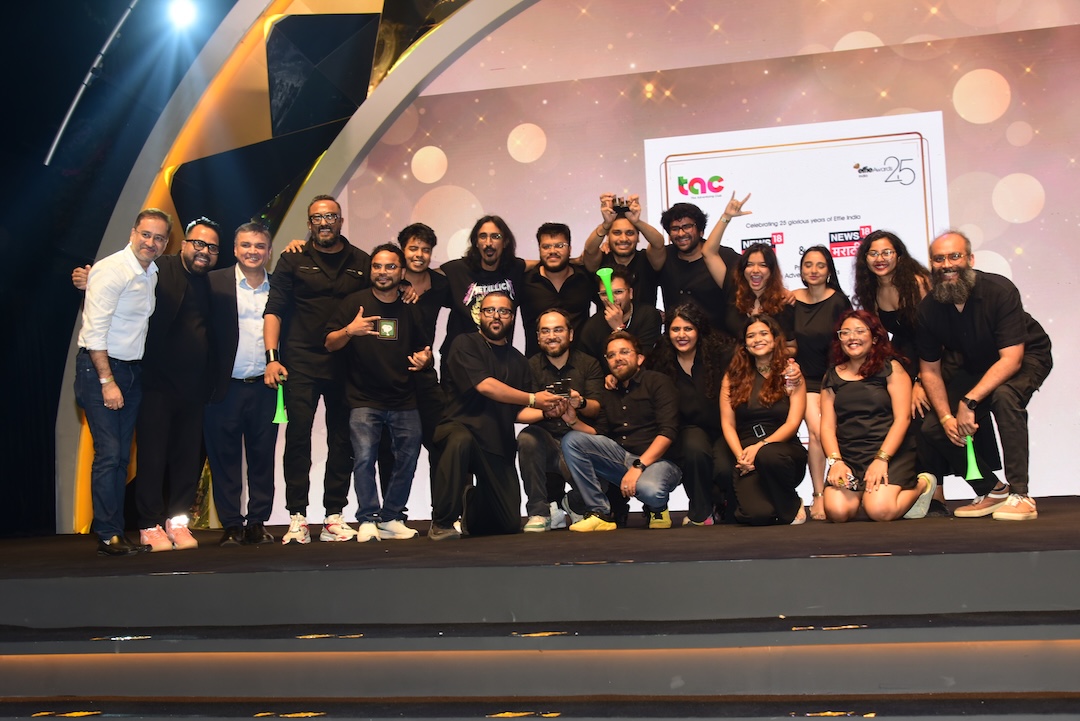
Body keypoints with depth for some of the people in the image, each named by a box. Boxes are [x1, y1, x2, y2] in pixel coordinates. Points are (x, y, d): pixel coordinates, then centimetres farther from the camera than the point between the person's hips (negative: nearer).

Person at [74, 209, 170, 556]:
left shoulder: (153, 272, 10)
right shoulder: (111, 270, -14)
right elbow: (95, 331, -18)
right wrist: (107, 381, -19)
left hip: (133, 370, 7)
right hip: (100, 369, -7)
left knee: (122, 456, 9)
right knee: (108, 453, -10)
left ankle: (117, 532, 14)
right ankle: (107, 536, -3)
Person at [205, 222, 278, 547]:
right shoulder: (216, 282, 2)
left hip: (265, 387, 2)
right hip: (226, 387, -2)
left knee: (262, 459, 7)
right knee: (225, 459, 5)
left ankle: (257, 523, 17)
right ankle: (231, 525, 14)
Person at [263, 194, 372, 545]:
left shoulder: (361, 262, 11)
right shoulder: (293, 260, 6)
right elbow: (274, 310, 1)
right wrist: (272, 357, -10)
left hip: (345, 366, 2)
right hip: (300, 364, -2)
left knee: (342, 439, 3)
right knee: (298, 436, -6)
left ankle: (334, 517, 10)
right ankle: (297, 518, -2)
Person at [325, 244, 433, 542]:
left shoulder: (411, 310, 11)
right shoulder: (355, 302, 3)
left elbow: (424, 348, 21)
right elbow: (330, 344, 0)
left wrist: (423, 359, -3)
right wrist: (349, 330, -21)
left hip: (404, 402, 3)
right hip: (364, 400, -3)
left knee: (407, 459, 0)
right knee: (364, 457, -15)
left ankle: (391, 518, 13)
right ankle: (367, 520, -5)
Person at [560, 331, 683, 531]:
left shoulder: (658, 382, -1)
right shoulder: (608, 393, 18)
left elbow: (668, 432, -13)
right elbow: (599, 434, 11)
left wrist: (638, 466, -22)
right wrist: (574, 421, -9)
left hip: (658, 460, -6)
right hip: (621, 457, 6)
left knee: (649, 490, -39)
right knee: (571, 441, -12)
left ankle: (657, 508, 2)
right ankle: (599, 513, -13)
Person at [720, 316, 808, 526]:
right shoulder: (734, 377, 11)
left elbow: (793, 423, -3)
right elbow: (727, 424, 5)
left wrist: (760, 447, -17)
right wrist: (741, 456, -12)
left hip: (784, 450, 0)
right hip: (747, 455, 0)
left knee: (768, 455, -40)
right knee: (757, 515, -29)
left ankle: (792, 507, -9)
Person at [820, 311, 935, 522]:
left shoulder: (890, 368, 4)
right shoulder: (832, 376, 14)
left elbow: (902, 418, -5)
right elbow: (827, 425, 7)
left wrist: (881, 459, -16)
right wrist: (836, 461, -11)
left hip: (890, 451, -2)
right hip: (847, 455, 3)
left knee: (879, 510, -27)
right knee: (837, 512, -24)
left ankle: (921, 485, 5)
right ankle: (862, 492, 10)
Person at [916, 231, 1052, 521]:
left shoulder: (999, 290, -29)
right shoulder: (929, 309, -15)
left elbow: (1011, 359, -33)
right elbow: (930, 370, -6)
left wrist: (969, 401, -42)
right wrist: (947, 417, -20)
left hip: (1026, 358, -5)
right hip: (976, 367, 5)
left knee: (1004, 394, -38)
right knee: (933, 428, -10)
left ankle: (1019, 495, -31)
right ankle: (992, 491, 10)